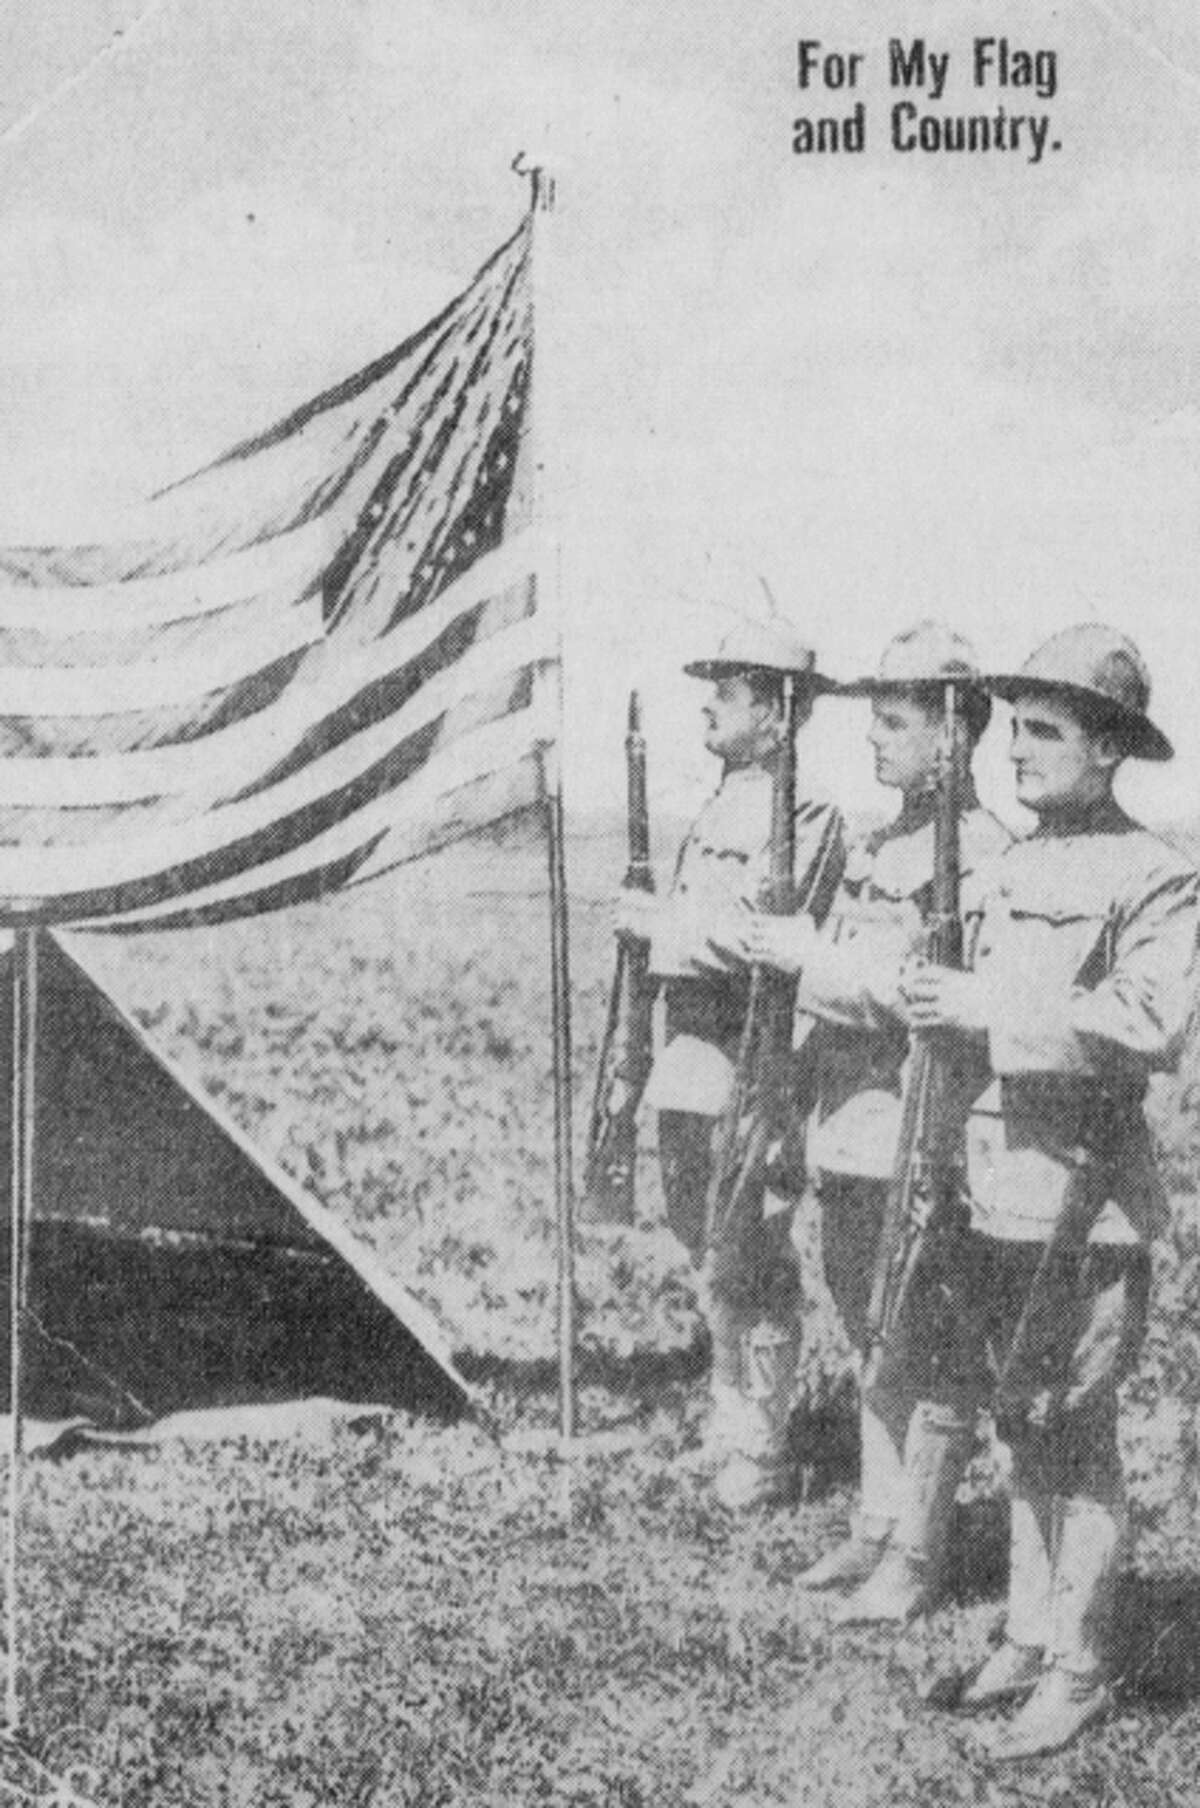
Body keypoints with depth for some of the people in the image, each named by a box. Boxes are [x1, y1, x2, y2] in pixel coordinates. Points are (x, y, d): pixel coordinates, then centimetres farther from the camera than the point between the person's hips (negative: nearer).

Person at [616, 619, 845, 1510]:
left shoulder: (807, 816, -13)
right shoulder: (721, 806, 16)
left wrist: (656, 920, -12)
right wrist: (646, 919, 7)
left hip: (752, 1066, -9)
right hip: (692, 1054, 9)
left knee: (751, 1266, -2)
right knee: (707, 1247, 17)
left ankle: (760, 1452, 8)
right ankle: (731, 1415, 31)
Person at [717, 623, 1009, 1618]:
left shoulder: (982, 853, -12)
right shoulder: (877, 846, 15)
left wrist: (811, 956, -20)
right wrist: (818, 1129, 16)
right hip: (851, 1135, 8)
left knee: (929, 1359, 0)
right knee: (873, 1347, 16)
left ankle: (916, 1557, 8)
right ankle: (878, 1526, 27)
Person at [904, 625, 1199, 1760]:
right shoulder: (1009, 867, 13)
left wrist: (989, 1007, -23)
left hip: (1089, 1193, -7)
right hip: (999, 1183, 7)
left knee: (1070, 1429, 0)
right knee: (1022, 1422, 15)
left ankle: (1079, 1669, 12)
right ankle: (1029, 1635, 27)